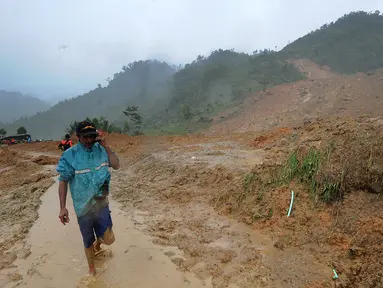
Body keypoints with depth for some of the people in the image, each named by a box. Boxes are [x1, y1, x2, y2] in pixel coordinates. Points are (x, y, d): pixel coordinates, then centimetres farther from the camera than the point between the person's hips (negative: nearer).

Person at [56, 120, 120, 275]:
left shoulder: (101, 149, -6)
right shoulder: (69, 155, -15)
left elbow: (116, 165, -10)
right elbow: (63, 181, -9)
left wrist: (106, 146, -19)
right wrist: (63, 207, -11)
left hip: (101, 204, 2)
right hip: (83, 207, -2)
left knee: (109, 239, 4)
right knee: (88, 242, 15)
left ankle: (98, 242, 42)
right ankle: (92, 269, 41)